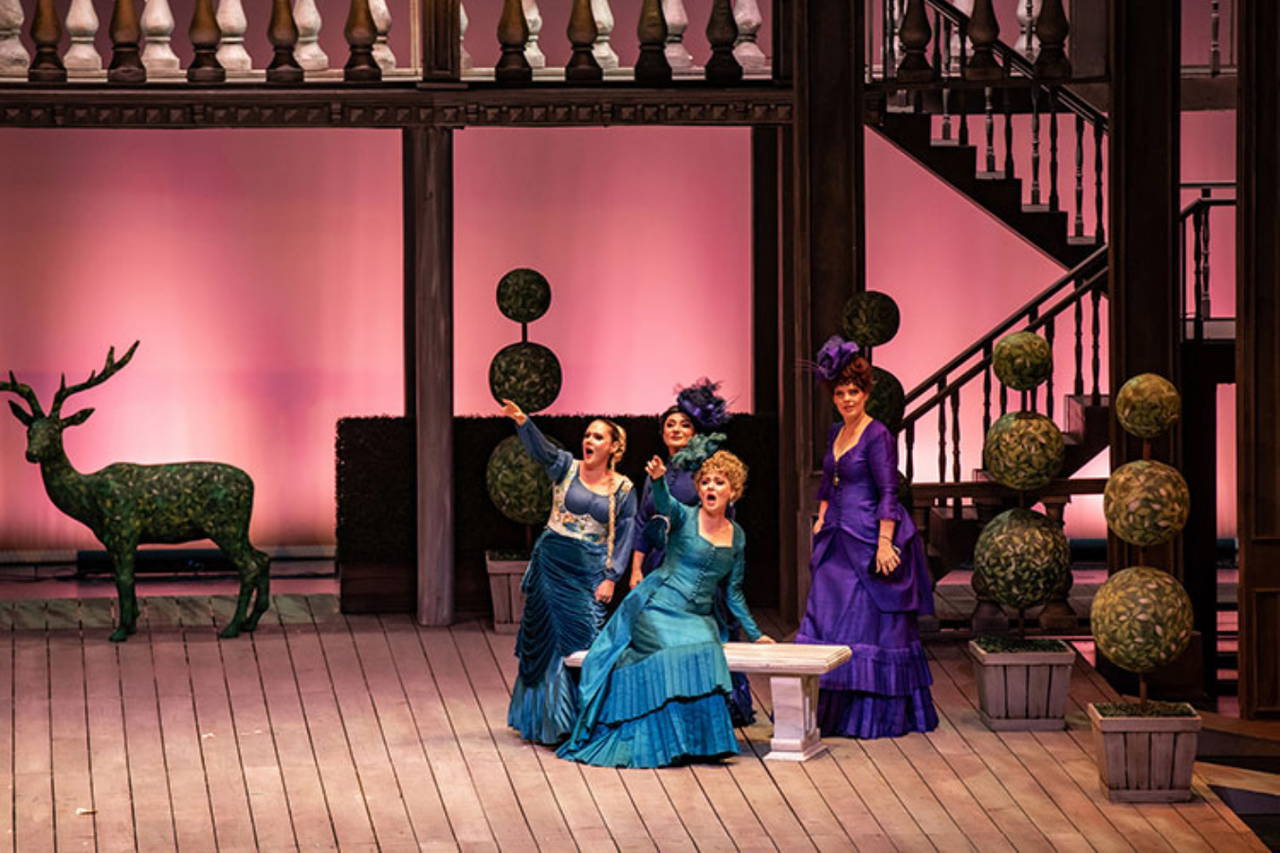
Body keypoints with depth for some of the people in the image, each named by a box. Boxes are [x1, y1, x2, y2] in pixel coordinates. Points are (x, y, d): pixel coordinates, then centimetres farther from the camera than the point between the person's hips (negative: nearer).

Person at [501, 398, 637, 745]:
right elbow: (540, 450, -19)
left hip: (590, 572, 0)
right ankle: (548, 719, 12)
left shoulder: (623, 490, 3)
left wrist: (610, 578, -7)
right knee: (547, 639, 3)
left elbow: (625, 537, 3)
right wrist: (522, 421, -38)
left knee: (583, 642, -2)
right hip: (552, 564, 0)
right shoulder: (567, 468, 0)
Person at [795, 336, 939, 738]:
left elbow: (888, 493, -15)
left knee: (868, 625, -4)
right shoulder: (836, 432, 13)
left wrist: (884, 543, -21)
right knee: (823, 622, 5)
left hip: (868, 541, -8)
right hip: (837, 541, 8)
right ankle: (826, 710, 9)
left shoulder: (878, 436, -11)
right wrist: (822, 517, 16)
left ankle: (875, 715, 2)